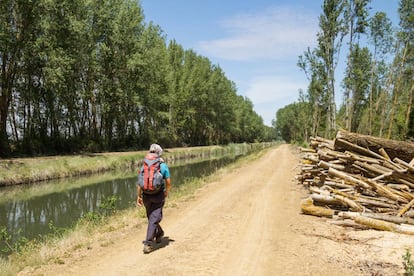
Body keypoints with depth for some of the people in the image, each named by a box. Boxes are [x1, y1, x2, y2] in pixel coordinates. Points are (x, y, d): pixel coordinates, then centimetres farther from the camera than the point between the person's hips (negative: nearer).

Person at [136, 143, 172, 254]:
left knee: (151, 217, 22)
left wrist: (138, 196, 5)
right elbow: (168, 183, -2)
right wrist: (166, 193, 16)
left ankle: (159, 233, 42)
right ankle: (148, 243, -7)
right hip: (158, 195, -3)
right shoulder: (163, 166, -4)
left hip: (146, 195, 3)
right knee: (154, 219, -1)